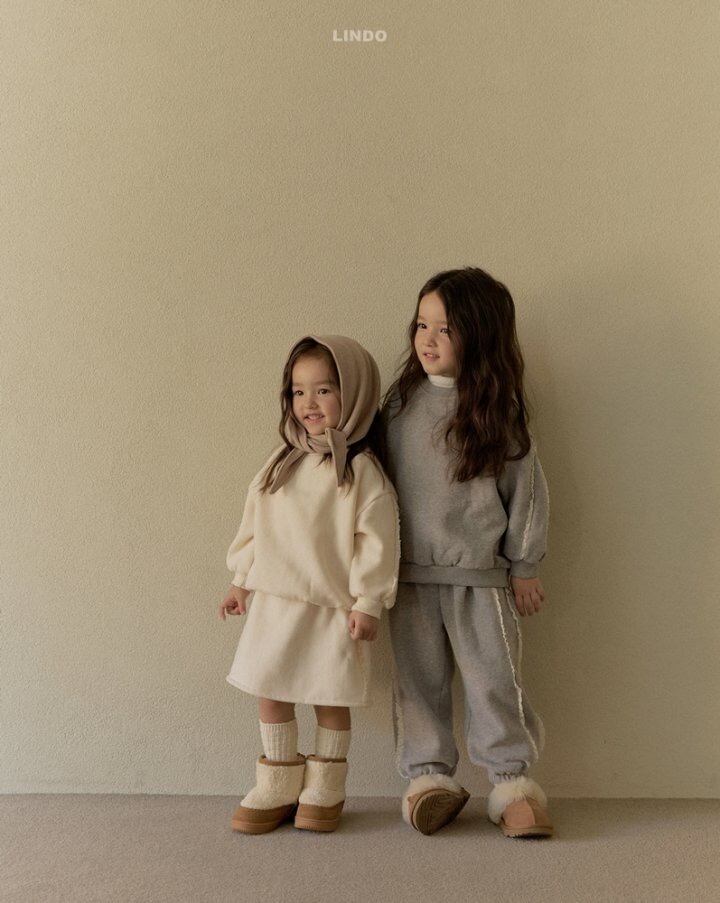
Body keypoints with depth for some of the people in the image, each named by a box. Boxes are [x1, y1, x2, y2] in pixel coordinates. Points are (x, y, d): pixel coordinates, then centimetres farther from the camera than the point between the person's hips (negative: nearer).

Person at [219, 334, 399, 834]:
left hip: (334, 606, -5)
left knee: (331, 698, 7)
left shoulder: (362, 470, -9)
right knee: (270, 693, 9)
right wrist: (242, 580, 15)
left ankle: (324, 791, 26)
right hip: (275, 600, 5)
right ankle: (278, 787, 26)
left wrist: (368, 602, -12)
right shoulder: (283, 462, 7)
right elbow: (255, 522, 14)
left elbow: (377, 541, -11)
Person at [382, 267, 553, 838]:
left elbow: (525, 487, -1)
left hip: (480, 574, -3)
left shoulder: (497, 411, -6)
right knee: (418, 680, 9)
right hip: (410, 573, 3)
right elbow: (381, 473, 10)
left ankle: (512, 780, 19)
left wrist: (524, 565, 2)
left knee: (493, 678, 4)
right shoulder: (401, 400, 3)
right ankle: (430, 775, 23)